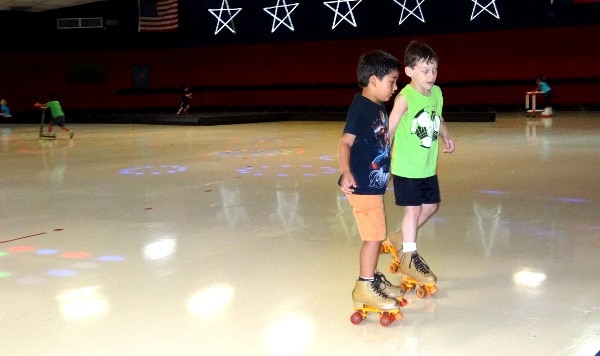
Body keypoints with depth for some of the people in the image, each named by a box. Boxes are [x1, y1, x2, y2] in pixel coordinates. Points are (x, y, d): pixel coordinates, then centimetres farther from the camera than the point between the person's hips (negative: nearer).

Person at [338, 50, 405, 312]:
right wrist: (346, 172, -37)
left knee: (377, 234, 18)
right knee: (374, 236, -4)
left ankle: (373, 279, 32)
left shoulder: (379, 107, 11)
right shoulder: (360, 108, -17)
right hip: (362, 184, -9)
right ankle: (364, 289, 6)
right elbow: (345, 142, -23)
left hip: (375, 183, 9)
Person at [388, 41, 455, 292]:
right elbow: (390, 128, -18)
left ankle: (402, 238, 37)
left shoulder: (436, 92, 1)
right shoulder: (405, 98, -19)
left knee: (430, 206, 15)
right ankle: (409, 258, 17)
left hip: (428, 166, 7)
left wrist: (446, 136, 9)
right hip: (406, 167, -7)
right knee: (413, 209, 1)